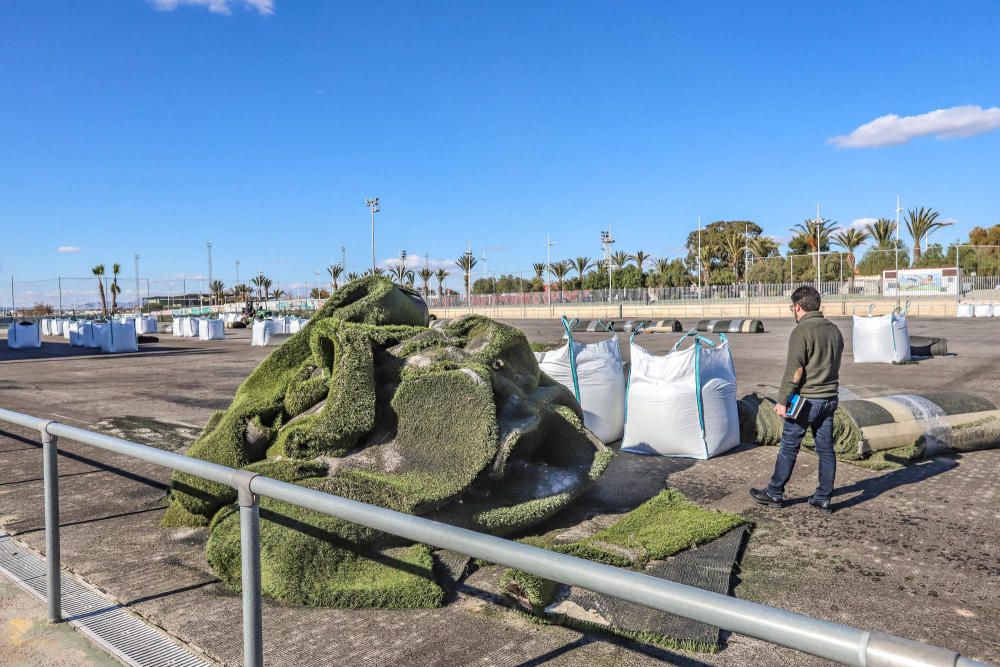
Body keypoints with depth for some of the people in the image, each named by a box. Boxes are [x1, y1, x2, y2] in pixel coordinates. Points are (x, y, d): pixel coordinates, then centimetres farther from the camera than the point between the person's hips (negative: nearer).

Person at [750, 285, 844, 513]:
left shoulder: (802, 332, -15)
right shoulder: (834, 330, 10)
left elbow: (795, 370, -19)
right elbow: (835, 365, 16)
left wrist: (782, 400, -14)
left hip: (806, 400, -7)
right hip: (830, 398, 7)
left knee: (788, 447, 4)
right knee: (825, 449, 10)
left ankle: (774, 493, 14)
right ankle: (823, 498, 17)